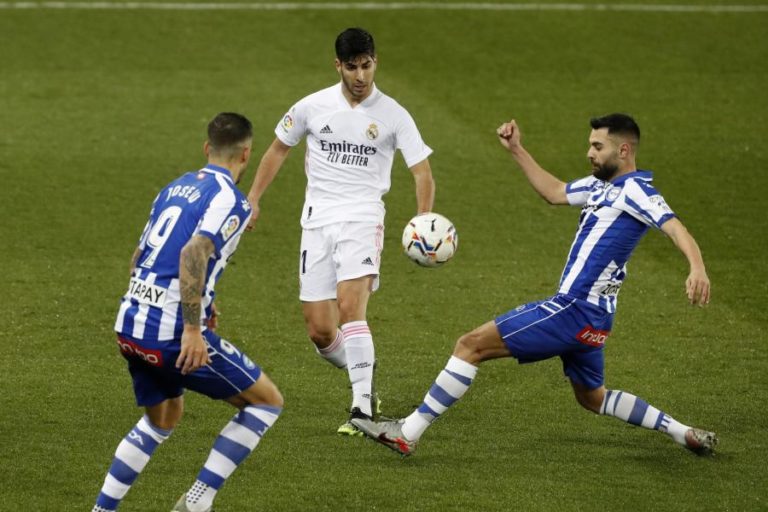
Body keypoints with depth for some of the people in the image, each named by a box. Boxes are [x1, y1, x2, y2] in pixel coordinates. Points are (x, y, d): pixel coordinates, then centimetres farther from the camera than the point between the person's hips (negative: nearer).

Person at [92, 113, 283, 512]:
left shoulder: (175, 189, 16)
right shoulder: (230, 200, -9)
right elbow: (193, 254, -25)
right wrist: (193, 329, -25)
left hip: (129, 325, 8)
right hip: (171, 333, -8)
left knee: (162, 419, 30)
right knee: (267, 401, 6)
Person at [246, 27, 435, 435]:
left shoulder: (393, 115, -2)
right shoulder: (312, 107, 4)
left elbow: (422, 172, -3)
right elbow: (278, 149, 19)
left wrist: (423, 222, -20)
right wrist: (253, 199, 15)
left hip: (363, 220, -3)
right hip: (317, 222, 3)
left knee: (350, 306, -26)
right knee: (320, 332, 0)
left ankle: (362, 409, -27)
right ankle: (364, 374, 31)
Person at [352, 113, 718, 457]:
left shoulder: (634, 190, -11)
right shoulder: (600, 185, 16)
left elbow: (675, 228, -24)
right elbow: (555, 192, 29)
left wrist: (697, 268, -42)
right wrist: (517, 151, 23)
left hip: (575, 309, -10)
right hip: (590, 316, 10)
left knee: (472, 345, -11)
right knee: (591, 397, 27)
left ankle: (409, 433, -11)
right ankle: (685, 434, 29)